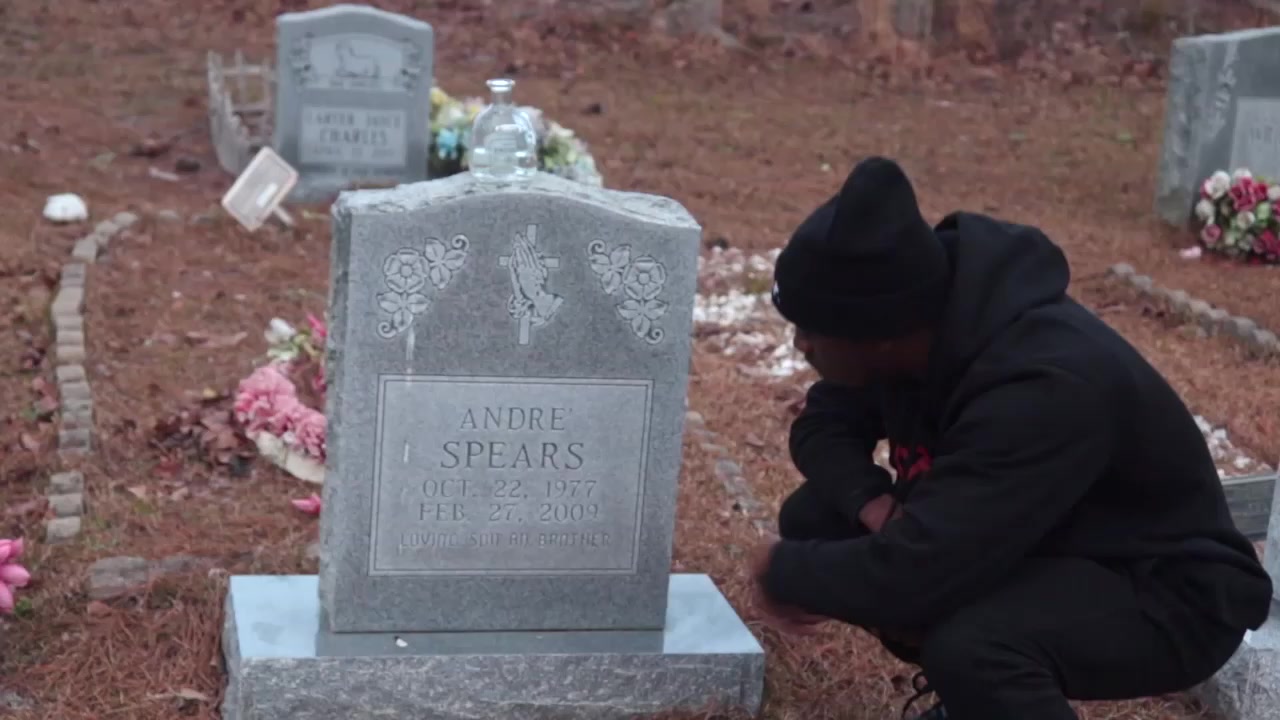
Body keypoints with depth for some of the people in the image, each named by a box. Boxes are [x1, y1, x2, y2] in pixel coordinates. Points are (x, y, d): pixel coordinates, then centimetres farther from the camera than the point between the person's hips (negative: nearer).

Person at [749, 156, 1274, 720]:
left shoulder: (1043, 387, -36)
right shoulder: (923, 323, -12)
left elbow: (911, 575, -39)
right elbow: (822, 424, 4)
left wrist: (785, 571, -20)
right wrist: (870, 500, -18)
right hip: (1033, 545, 8)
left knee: (972, 644, -37)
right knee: (817, 518, -4)